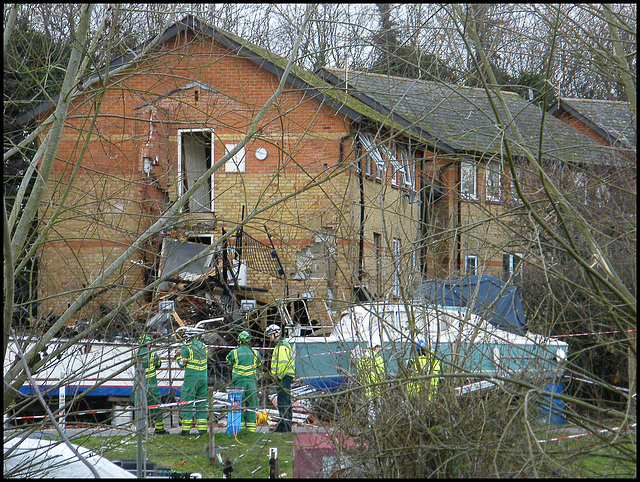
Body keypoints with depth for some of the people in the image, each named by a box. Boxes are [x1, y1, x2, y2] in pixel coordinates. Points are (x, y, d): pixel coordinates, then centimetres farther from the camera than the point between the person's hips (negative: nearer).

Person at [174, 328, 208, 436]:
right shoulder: (203, 346, 8)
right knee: (202, 402, 10)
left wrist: (178, 356, 15)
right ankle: (202, 428, 8)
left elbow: (182, 364, -6)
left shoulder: (187, 348, -9)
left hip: (191, 378, -5)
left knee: (186, 402, 0)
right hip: (203, 377, 5)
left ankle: (186, 429, -3)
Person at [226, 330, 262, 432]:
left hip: (239, 381, -2)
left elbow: (229, 360, 14)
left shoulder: (235, 352, -5)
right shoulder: (255, 353, 2)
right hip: (252, 381, 2)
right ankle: (251, 427, 6)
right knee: (251, 404, 6)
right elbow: (259, 363, 18)